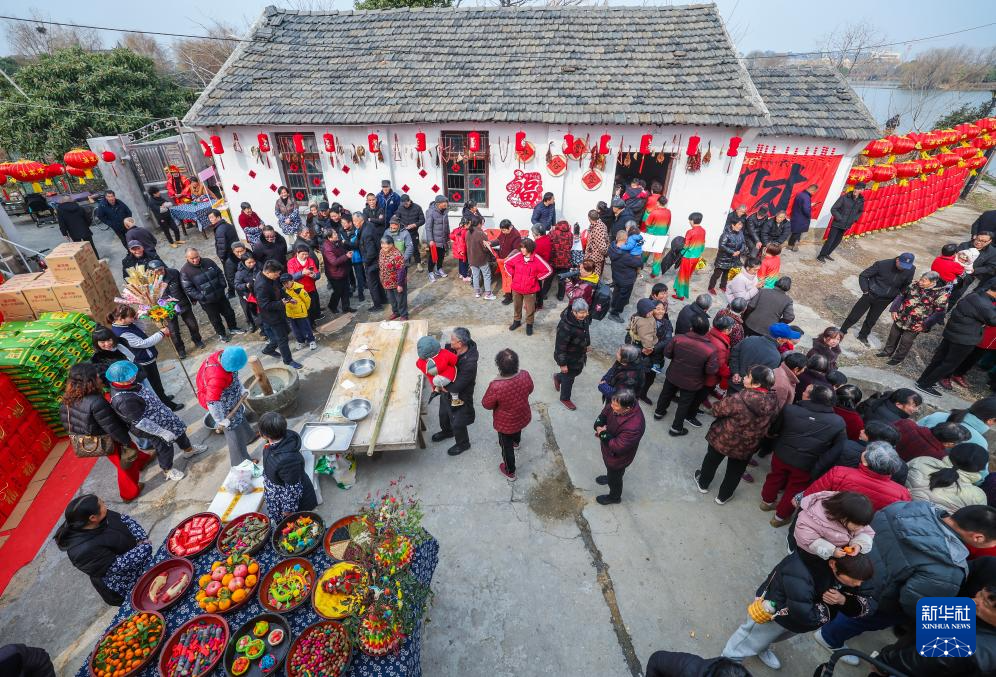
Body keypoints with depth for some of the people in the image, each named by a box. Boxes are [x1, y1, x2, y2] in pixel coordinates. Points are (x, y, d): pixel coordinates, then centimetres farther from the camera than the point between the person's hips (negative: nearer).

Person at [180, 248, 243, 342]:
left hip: (220, 295, 4)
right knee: (215, 319, 12)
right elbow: (188, 289, -14)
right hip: (207, 301, -4)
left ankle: (233, 328, 42)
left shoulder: (208, 262, -3)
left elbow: (220, 273, 7)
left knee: (229, 312, 19)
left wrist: (222, 285, -3)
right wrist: (200, 297, -19)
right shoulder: (185, 271, -15)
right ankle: (222, 334, 33)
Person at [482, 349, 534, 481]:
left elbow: (486, 404, -20)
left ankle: (510, 472, 46)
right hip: (523, 417, 5)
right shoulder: (525, 375, -26)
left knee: (507, 446, 23)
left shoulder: (496, 386, -40)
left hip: (506, 424, -4)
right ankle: (516, 442, 71)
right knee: (517, 429, 38)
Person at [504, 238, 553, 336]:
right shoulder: (517, 256, -7)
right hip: (516, 288, 3)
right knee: (516, 306, 20)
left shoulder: (536, 259, -15)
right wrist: (512, 274, 4)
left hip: (530, 290, -3)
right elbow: (507, 263, 10)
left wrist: (537, 277, -7)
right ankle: (516, 321, 41)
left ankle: (529, 324, 29)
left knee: (530, 309, 9)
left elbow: (549, 270, -9)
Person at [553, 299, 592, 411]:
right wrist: (562, 364, -22)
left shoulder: (583, 318, -13)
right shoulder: (566, 326, -38)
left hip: (580, 355, 7)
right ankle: (565, 399, 42)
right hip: (569, 357, -7)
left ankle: (558, 377, 56)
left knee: (577, 371, 28)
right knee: (569, 377, 15)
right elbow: (560, 346, -29)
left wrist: (586, 346, 21)